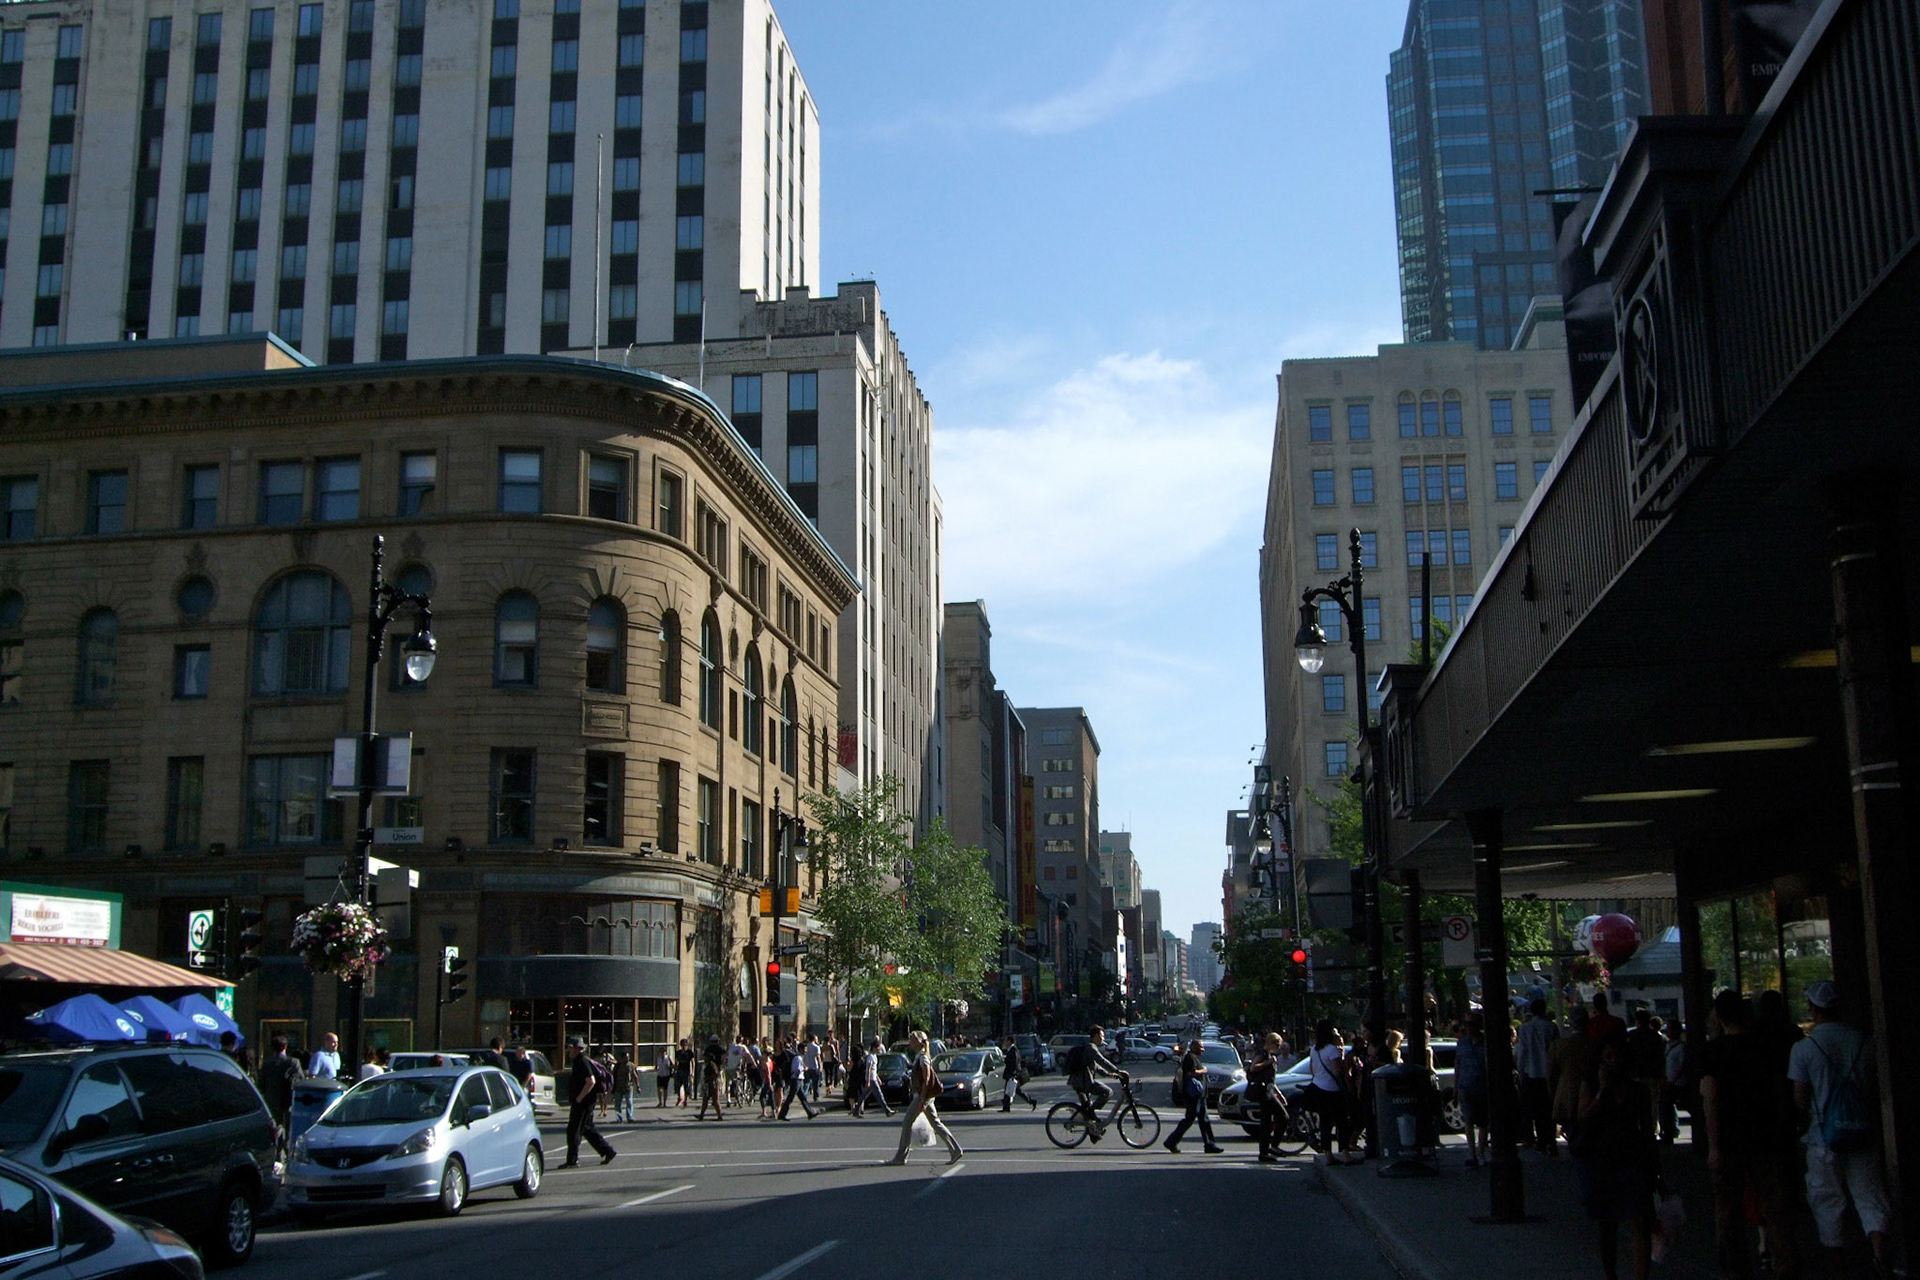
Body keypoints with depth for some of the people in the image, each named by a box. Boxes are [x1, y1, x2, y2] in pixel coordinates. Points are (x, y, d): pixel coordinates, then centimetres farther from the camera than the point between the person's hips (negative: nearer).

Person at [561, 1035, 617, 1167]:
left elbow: (591, 1081, -27)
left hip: (582, 1103, -10)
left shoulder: (582, 1062, -17)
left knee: (573, 1130, -4)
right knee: (588, 1129, 14)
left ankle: (572, 1160, 1)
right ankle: (608, 1151, 17)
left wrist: (579, 1098, -23)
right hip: (582, 1103, 10)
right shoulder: (580, 1061, 15)